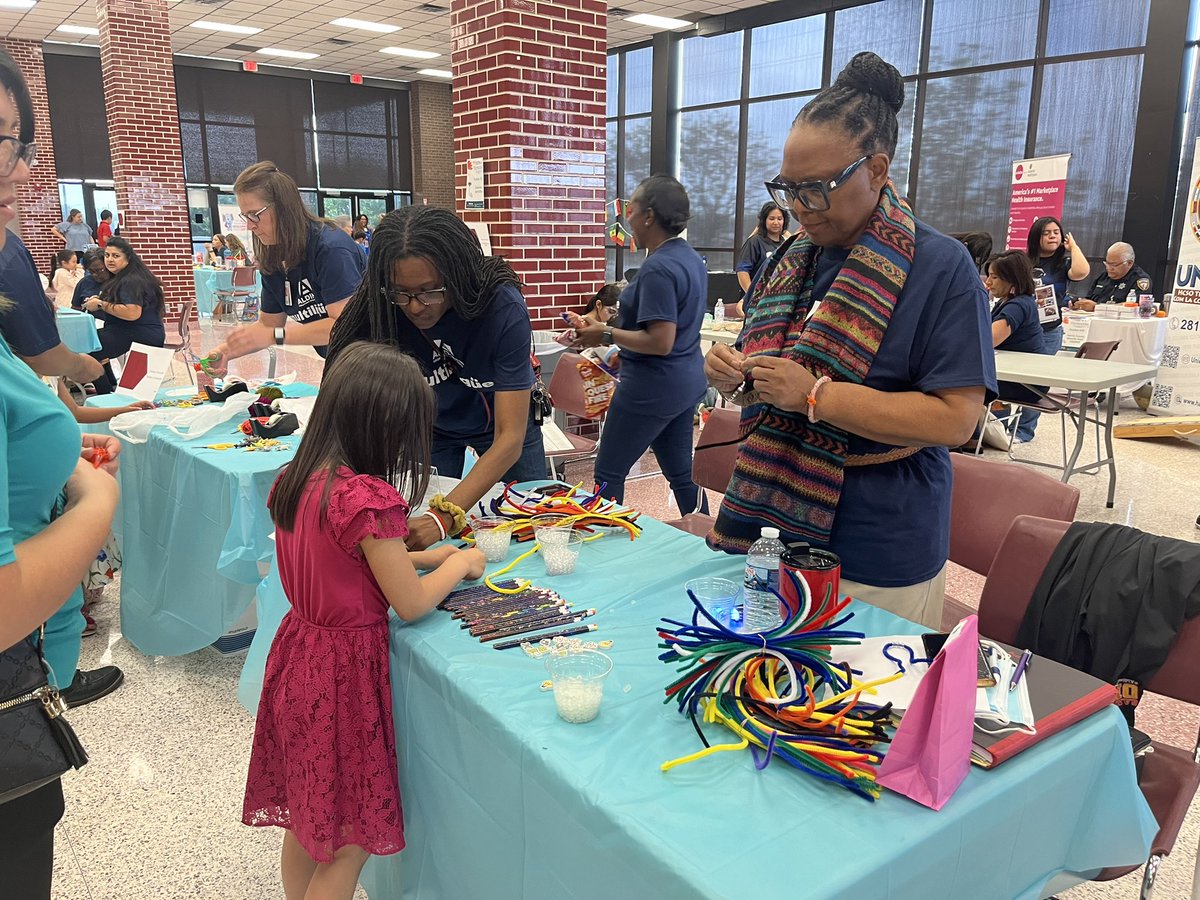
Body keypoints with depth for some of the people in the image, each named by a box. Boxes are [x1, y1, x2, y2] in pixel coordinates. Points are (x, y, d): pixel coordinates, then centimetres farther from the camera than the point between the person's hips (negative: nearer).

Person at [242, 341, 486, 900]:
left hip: (298, 652, 8)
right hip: (344, 669, -8)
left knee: (306, 820, 24)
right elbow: (410, 604, -17)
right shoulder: (367, 498, -25)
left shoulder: (295, 481, 0)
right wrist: (460, 563, -1)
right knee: (351, 840, 10)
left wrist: (421, 557, 10)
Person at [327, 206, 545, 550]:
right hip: (428, 426, 1)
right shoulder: (379, 309, -31)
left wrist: (445, 516, -50)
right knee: (423, 541, 7)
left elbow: (509, 439, -38)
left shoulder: (502, 306, -36)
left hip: (502, 421, 0)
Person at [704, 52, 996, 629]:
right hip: (766, 532, 6)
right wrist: (733, 375, -7)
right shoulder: (791, 260, 8)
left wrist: (814, 395, -23)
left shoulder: (940, 267, -11)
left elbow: (956, 418, -19)